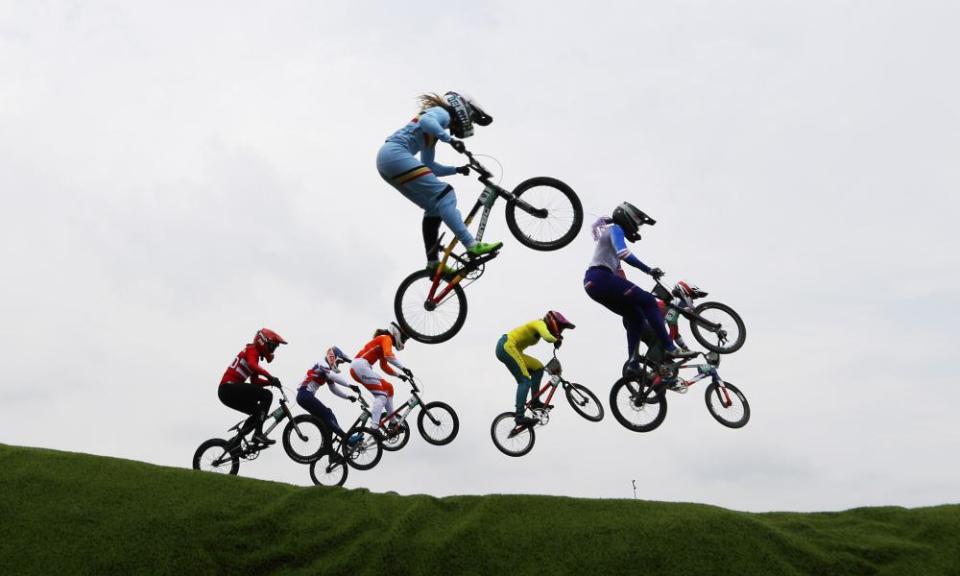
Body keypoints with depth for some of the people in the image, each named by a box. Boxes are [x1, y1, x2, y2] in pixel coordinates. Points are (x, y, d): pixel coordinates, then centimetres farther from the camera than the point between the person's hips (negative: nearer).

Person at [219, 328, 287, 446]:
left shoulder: (254, 355, 27)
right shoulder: (252, 350, -2)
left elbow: (254, 381, 22)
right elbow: (252, 365, -26)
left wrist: (271, 382, 7)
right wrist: (270, 376, -37)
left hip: (226, 392, 10)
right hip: (230, 387, -10)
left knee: (258, 413, 17)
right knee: (267, 395, -18)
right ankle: (258, 434, -22)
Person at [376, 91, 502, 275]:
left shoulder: (431, 135, 30)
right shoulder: (442, 113, 2)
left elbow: (428, 166, 30)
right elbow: (425, 120, -21)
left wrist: (456, 170, 23)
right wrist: (450, 139, -25)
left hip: (386, 159, 10)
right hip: (395, 154, -10)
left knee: (434, 207, 9)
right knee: (443, 194, -16)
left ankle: (433, 262, 3)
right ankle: (472, 245, -25)